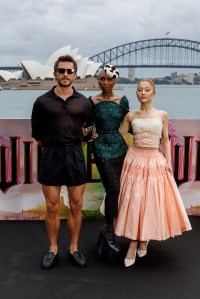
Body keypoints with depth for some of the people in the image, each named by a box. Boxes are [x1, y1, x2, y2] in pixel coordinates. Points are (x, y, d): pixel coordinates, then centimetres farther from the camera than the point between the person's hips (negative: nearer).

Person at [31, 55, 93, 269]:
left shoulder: (83, 103, 2)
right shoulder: (43, 102, -2)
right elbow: (37, 133, 7)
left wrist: (73, 145, 9)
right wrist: (51, 147, 9)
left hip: (75, 157, 1)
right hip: (51, 156, -1)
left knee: (76, 206, 8)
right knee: (52, 208, 5)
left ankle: (74, 249, 24)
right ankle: (53, 249, 22)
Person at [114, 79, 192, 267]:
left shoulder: (162, 115, 4)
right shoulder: (131, 116, 4)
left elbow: (165, 140, 8)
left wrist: (168, 162, 0)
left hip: (155, 162, 0)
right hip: (135, 160, 0)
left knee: (151, 202, 3)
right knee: (133, 202, 0)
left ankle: (143, 240, 23)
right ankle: (134, 244, 13)